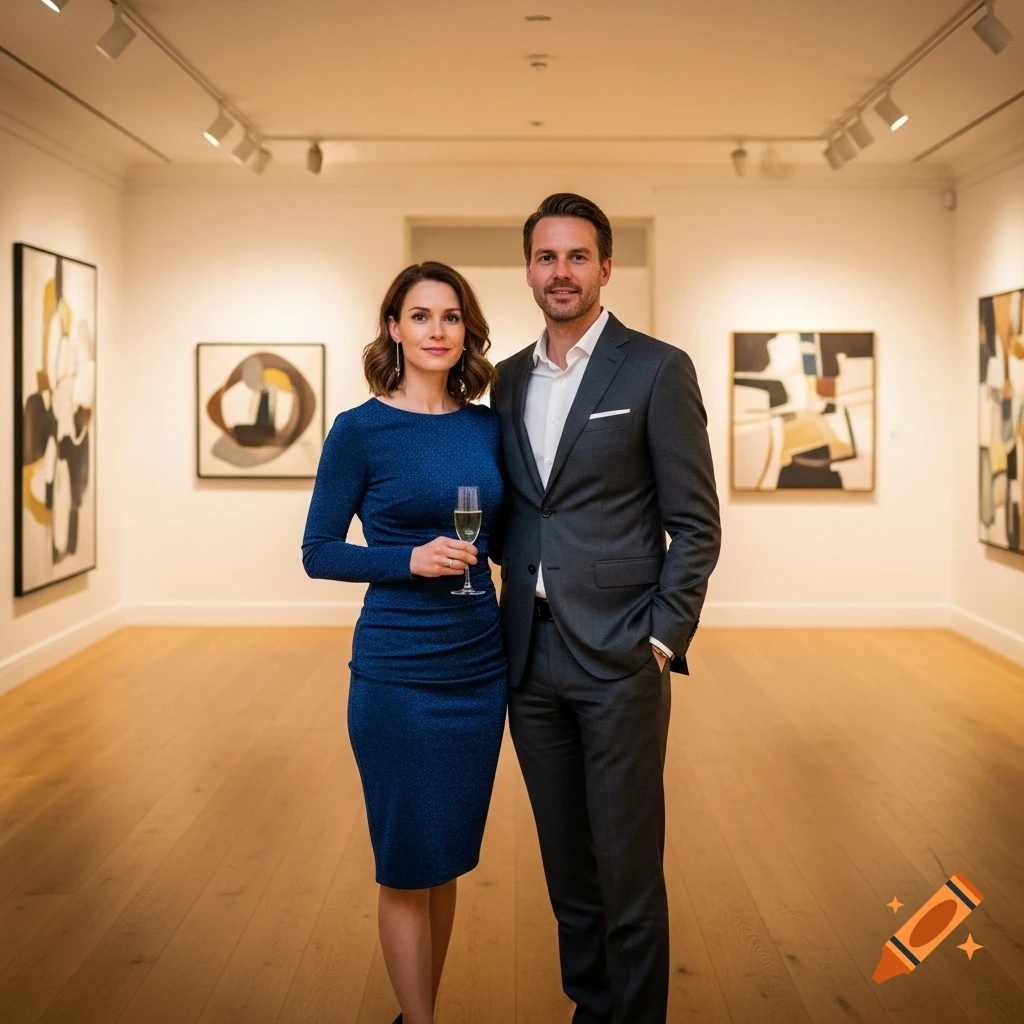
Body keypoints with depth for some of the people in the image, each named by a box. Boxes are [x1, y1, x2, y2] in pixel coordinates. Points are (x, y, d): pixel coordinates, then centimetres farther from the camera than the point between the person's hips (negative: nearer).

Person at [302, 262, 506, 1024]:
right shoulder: (360, 430, -7)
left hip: (480, 668, 5)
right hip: (398, 674, -4)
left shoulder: (487, 427, 5)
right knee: (408, 864, 5)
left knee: (449, 856, 15)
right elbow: (319, 553, -5)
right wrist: (412, 560, -18)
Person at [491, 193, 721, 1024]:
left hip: (619, 657, -5)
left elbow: (695, 522, -6)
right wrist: (516, 606, 3)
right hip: (531, 658, 5)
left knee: (628, 870, 2)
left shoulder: (657, 369, -4)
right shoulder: (510, 378, 12)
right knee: (566, 864, 15)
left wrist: (664, 637, -11)